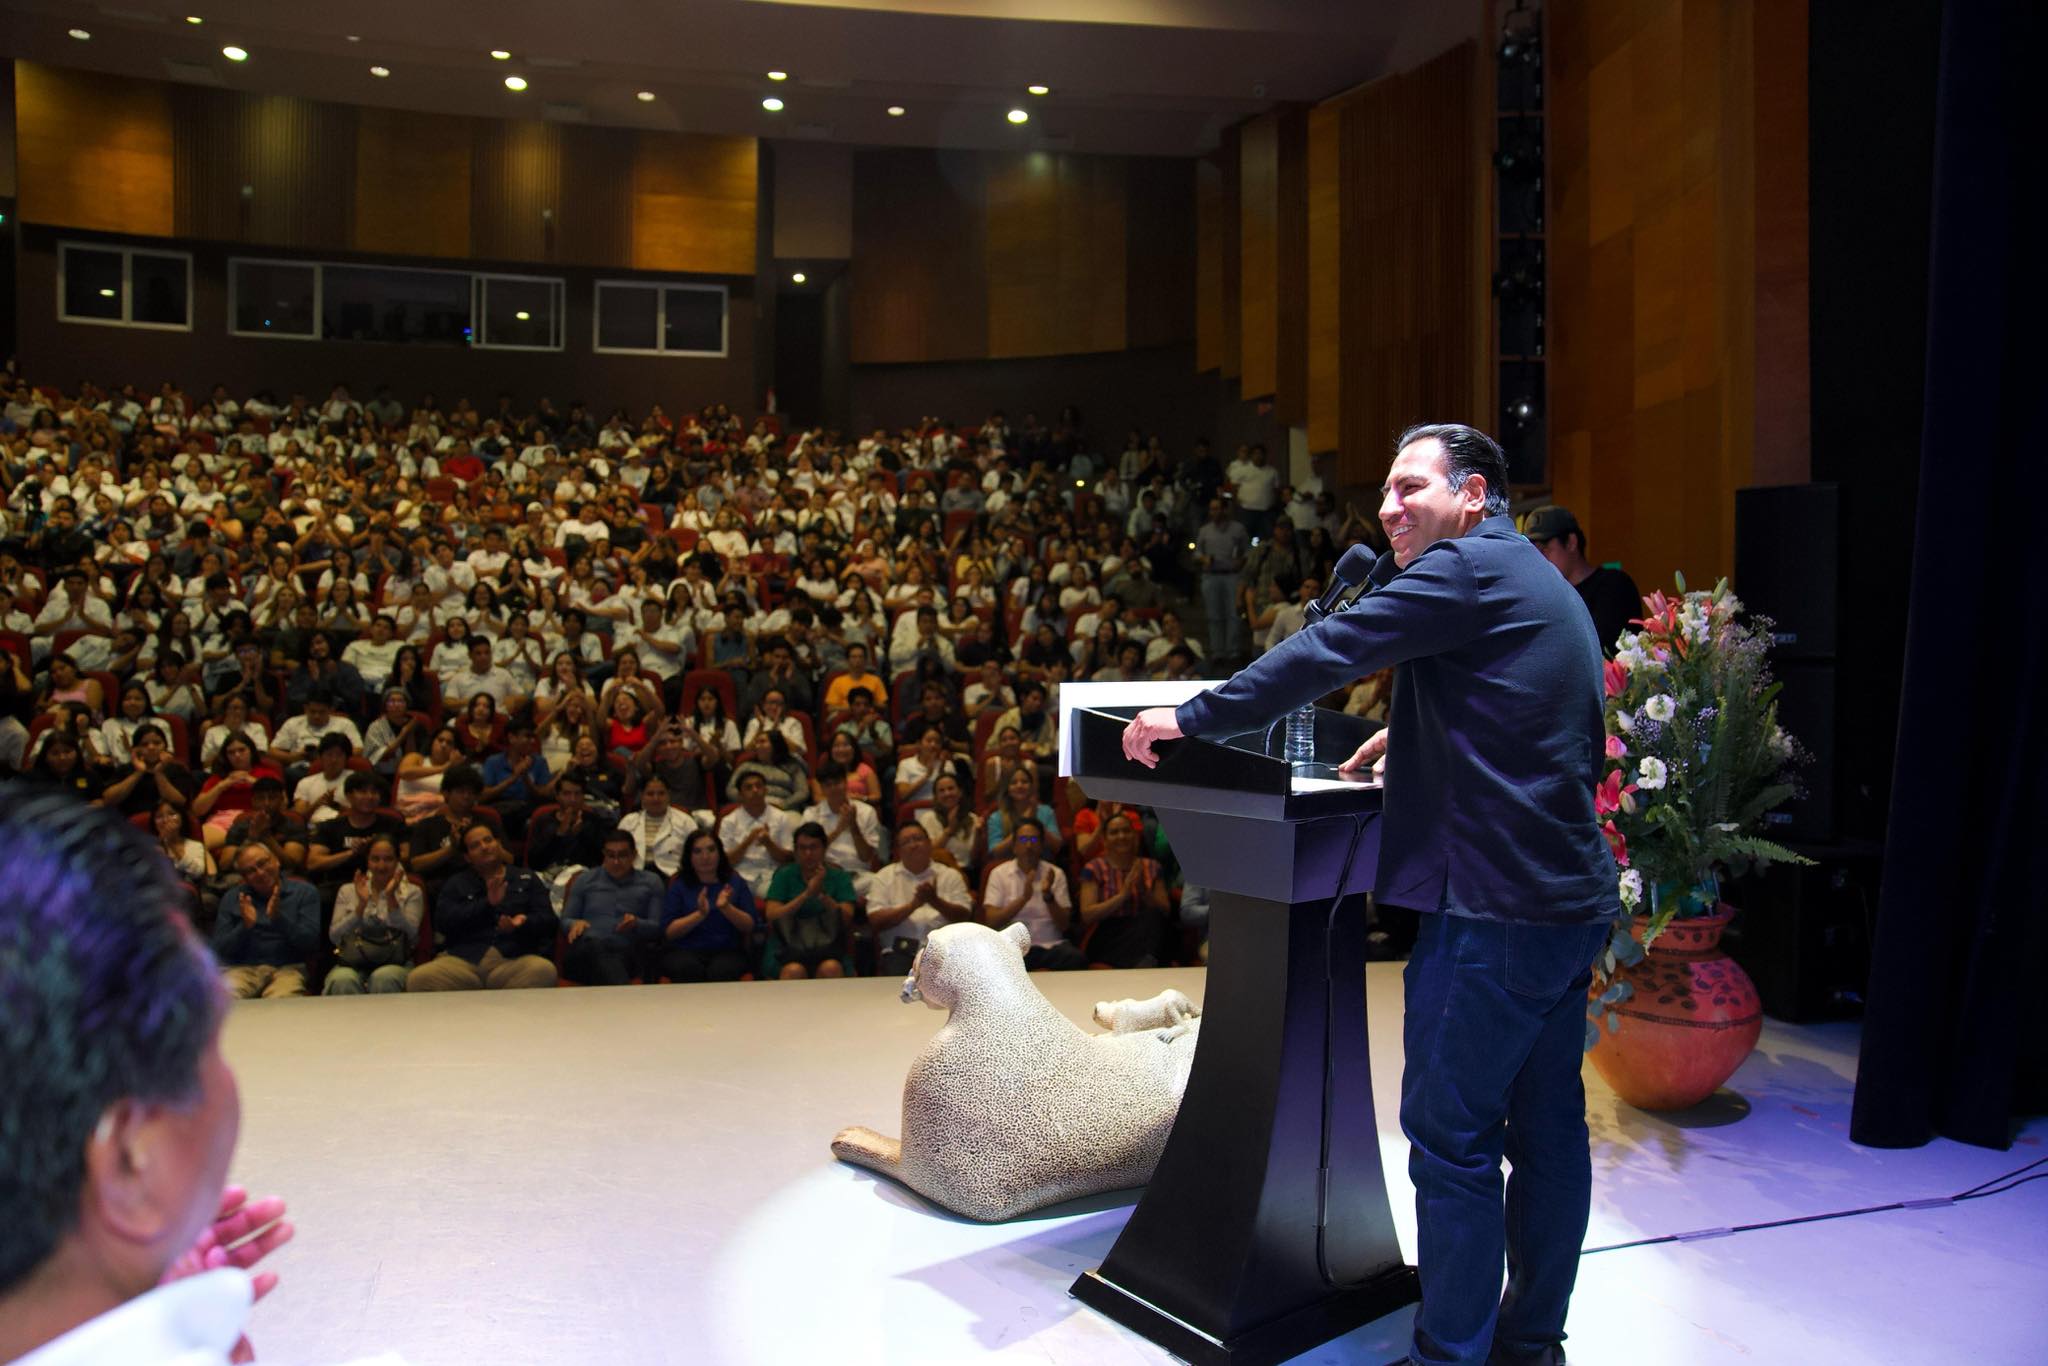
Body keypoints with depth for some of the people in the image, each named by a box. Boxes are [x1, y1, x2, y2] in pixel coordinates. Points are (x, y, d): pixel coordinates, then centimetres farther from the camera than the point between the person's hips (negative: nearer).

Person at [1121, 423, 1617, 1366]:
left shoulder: (1470, 567, -11)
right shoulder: (1539, 584, 19)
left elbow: (1326, 651, -16)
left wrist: (1192, 717, -10)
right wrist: (1412, 733, 20)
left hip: (1492, 906, -10)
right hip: (1570, 899, 10)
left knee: (1451, 1135, 0)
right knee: (1545, 1126, 16)